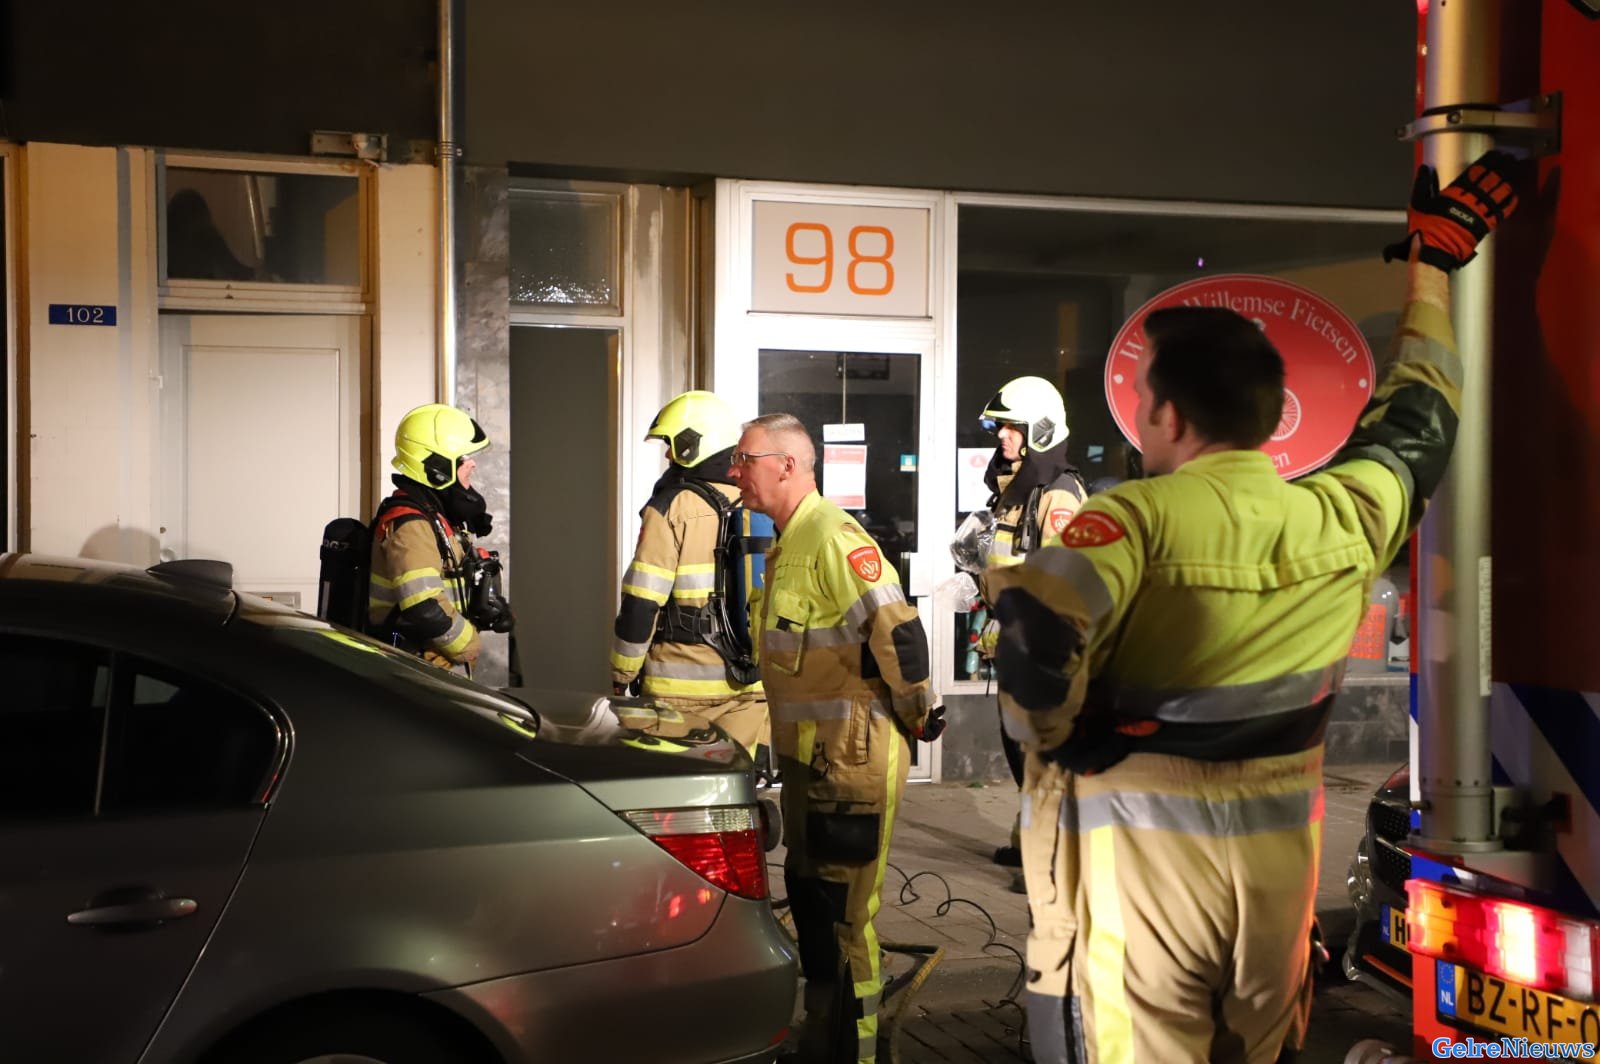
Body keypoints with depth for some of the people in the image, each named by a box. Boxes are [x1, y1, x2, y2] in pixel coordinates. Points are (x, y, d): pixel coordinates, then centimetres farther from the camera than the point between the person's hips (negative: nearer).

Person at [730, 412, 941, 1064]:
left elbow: (899, 632, -26)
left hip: (851, 760, -10)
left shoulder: (832, 538, -20)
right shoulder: (787, 542, 13)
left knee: (841, 913, 1)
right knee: (807, 895, 20)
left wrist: (916, 717, -15)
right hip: (807, 754, 10)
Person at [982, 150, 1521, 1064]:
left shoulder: (1139, 518, -16)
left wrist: (1058, 739, -10)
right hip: (1279, 852, 6)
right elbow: (1417, 419, 19)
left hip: (1145, 847, -5)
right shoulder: (1343, 516, 0)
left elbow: (1037, 638, -32)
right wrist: (1435, 257, 30)